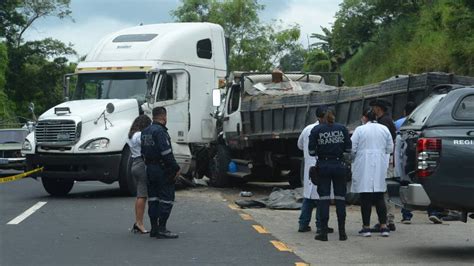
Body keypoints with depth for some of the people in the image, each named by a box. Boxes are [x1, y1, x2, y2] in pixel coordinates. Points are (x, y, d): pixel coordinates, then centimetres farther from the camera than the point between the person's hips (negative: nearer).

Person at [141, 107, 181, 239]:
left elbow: (143, 151, 17)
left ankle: (154, 228, 14)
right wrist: (176, 168, -16)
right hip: (163, 169, -9)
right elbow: (167, 153, -22)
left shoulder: (145, 131, 13)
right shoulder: (160, 131, -16)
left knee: (153, 198, 11)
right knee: (166, 198, -5)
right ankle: (161, 229, -8)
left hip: (149, 168, 9)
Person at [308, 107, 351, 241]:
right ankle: (342, 232, 8)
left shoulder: (316, 130, -5)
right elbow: (348, 148, 1)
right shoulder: (342, 128, 0)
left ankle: (323, 232, 2)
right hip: (339, 166, 1)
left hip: (323, 166, -1)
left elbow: (311, 151, -6)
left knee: (324, 199, 3)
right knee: (340, 198, 8)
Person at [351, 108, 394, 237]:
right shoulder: (384, 129, 4)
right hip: (380, 167, 3)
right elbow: (390, 148, 8)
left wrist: (353, 157, 14)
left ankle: (366, 227, 2)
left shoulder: (360, 130, -7)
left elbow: (352, 148, -7)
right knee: (379, 197, 8)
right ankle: (383, 226, 3)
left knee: (365, 198, 1)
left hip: (364, 167, -3)